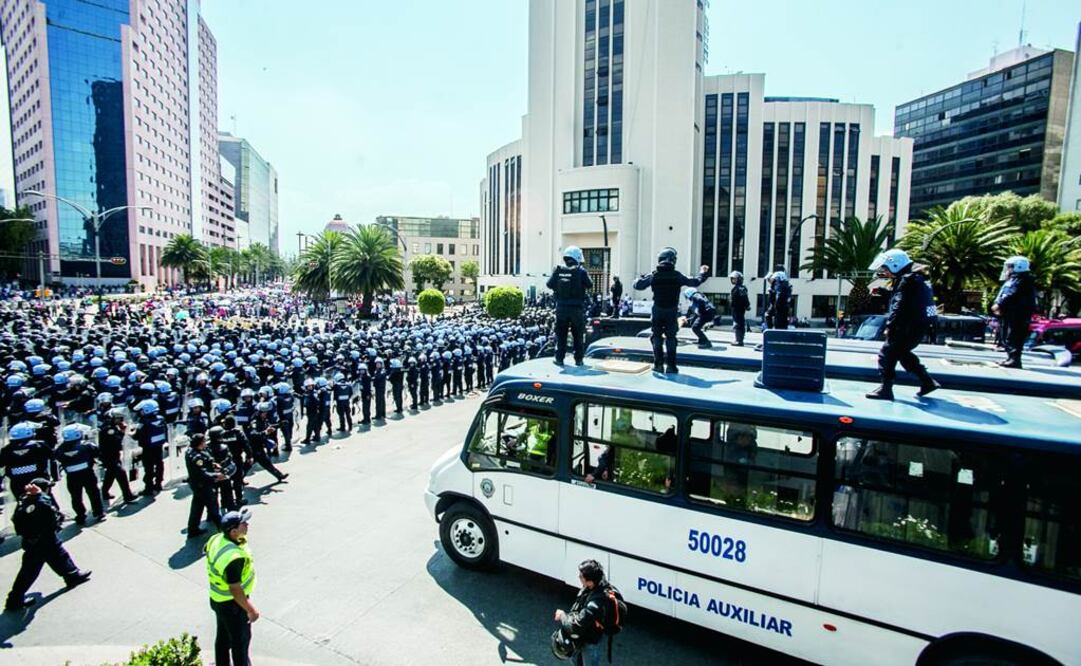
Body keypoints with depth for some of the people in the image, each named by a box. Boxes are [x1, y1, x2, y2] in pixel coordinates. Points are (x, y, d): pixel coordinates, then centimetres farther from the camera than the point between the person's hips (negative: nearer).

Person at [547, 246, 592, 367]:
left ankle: (559, 358, 13)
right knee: (578, 335, 10)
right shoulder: (581, 271, -9)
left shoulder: (558, 270, -2)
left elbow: (549, 284, 1)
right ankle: (578, 359, 13)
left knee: (560, 334, 12)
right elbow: (590, 285, -3)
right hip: (577, 308, -2)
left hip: (561, 308, 2)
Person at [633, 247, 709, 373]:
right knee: (671, 337, 9)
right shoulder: (677, 276, -8)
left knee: (657, 337, 11)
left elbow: (637, 285, -4)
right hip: (672, 311, 0)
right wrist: (703, 273, 23)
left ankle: (658, 364, 8)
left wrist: (641, 277, 17)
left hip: (657, 311, 0)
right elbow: (694, 282, 4)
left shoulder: (654, 275, -8)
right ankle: (670, 365, 6)